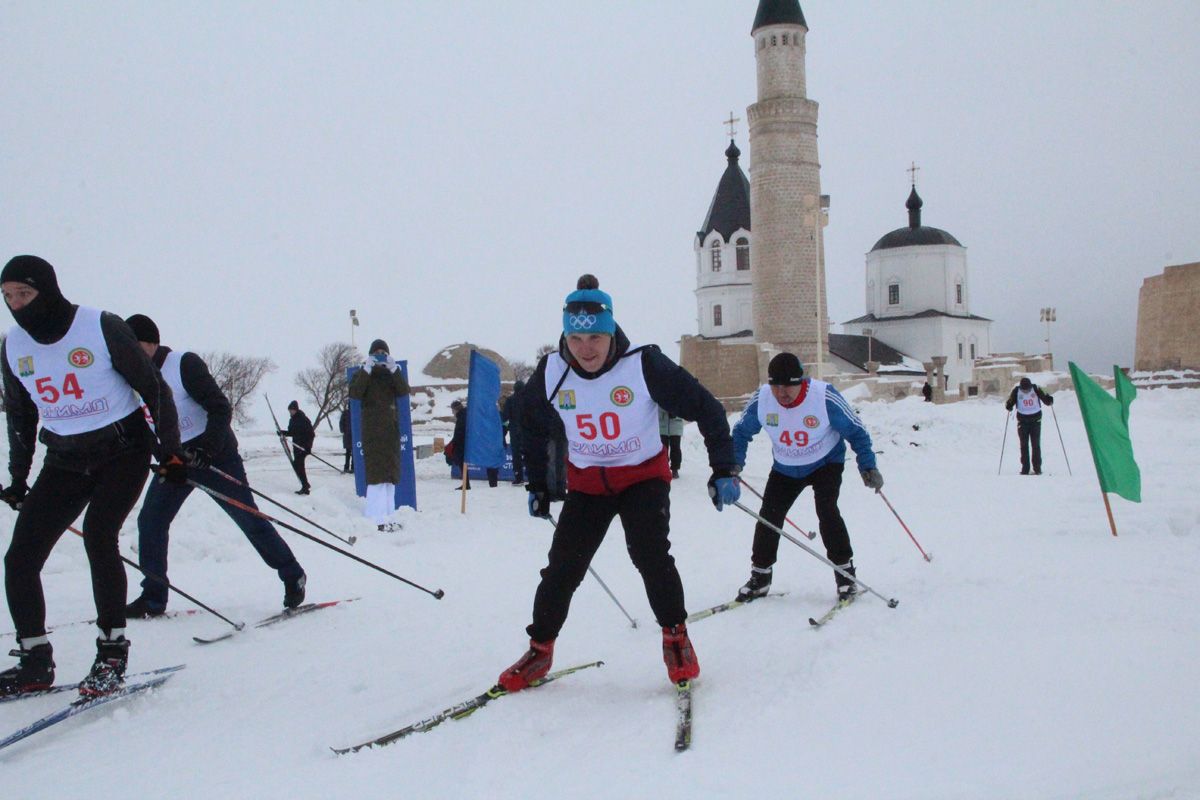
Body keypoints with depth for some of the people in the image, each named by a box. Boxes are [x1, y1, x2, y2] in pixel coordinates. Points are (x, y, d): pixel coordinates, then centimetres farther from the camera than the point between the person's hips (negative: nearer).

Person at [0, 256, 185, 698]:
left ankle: (112, 650, -13)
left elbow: (154, 388, -7)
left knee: (97, 534, -26)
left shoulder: (102, 328, -14)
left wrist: (170, 450, -8)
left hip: (123, 450, -5)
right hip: (65, 461, 6)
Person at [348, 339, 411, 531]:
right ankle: (377, 518, -16)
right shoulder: (363, 374, 6)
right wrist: (367, 369, -20)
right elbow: (355, 393, -14)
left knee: (390, 473, 5)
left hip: (391, 428, 5)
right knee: (376, 473, -13)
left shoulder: (391, 374, 15)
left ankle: (387, 517, 10)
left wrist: (394, 369, -17)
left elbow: (404, 391, -5)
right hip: (372, 429, -5)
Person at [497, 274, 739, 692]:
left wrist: (724, 470, -15)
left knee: (649, 553, -22)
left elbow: (706, 408, -14)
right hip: (586, 483, 3)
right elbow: (533, 429, 9)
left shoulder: (644, 365, -22)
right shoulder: (551, 373, -12)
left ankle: (675, 635, 1)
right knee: (563, 566, -3)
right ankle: (540, 649, 17)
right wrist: (537, 485, 13)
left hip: (644, 475, -3)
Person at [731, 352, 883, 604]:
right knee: (768, 516, -2)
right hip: (785, 468, 3)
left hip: (826, 463, -3)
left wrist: (867, 466, -17)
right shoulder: (761, 400, -21)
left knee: (826, 510, -22)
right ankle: (759, 577, 16)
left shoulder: (825, 398, -29)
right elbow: (741, 432, -2)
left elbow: (855, 430, -14)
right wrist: (733, 465, -12)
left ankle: (845, 571, -6)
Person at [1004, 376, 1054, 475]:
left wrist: (1049, 400, -24)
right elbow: (1010, 402, -2)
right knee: (1024, 445, -1)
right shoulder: (1016, 391, -8)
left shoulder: (1036, 389, -9)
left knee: (1036, 444, -3)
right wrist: (1009, 407, -23)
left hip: (1035, 419, -1)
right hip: (1022, 420, 1)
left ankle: (1037, 468, 2)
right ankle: (1025, 468, 3)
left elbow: (1045, 399, -3)